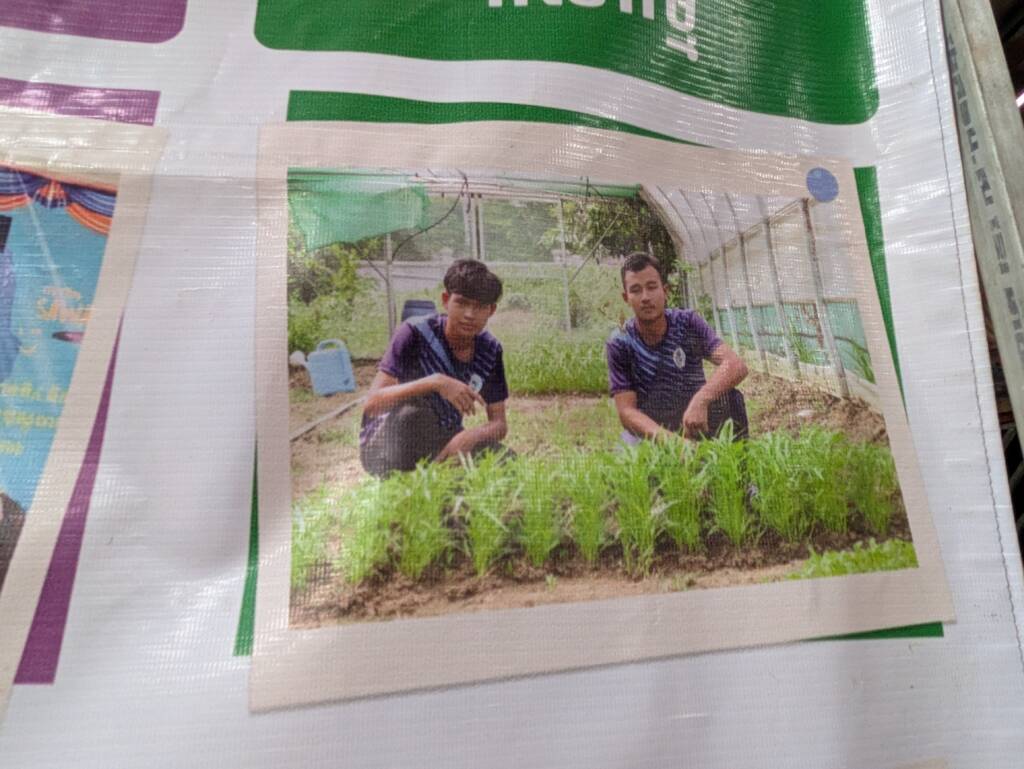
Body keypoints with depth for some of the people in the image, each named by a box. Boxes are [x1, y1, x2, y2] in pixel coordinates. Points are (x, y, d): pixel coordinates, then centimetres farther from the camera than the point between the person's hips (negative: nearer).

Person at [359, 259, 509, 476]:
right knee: (413, 413, -36)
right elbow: (372, 403, -30)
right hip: (385, 448, -4)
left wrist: (471, 436, -29)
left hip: (440, 445, 4)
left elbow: (499, 423, -5)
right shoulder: (414, 333, -21)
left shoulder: (490, 350, -6)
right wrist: (435, 382, -43)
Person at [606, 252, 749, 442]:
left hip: (698, 423, 2)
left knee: (730, 397, -22)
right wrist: (664, 437, -38)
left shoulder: (688, 323, -10)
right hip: (648, 430, -1)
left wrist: (701, 400, -43)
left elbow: (736, 365, -23)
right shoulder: (619, 345, -13)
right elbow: (626, 410, -19)